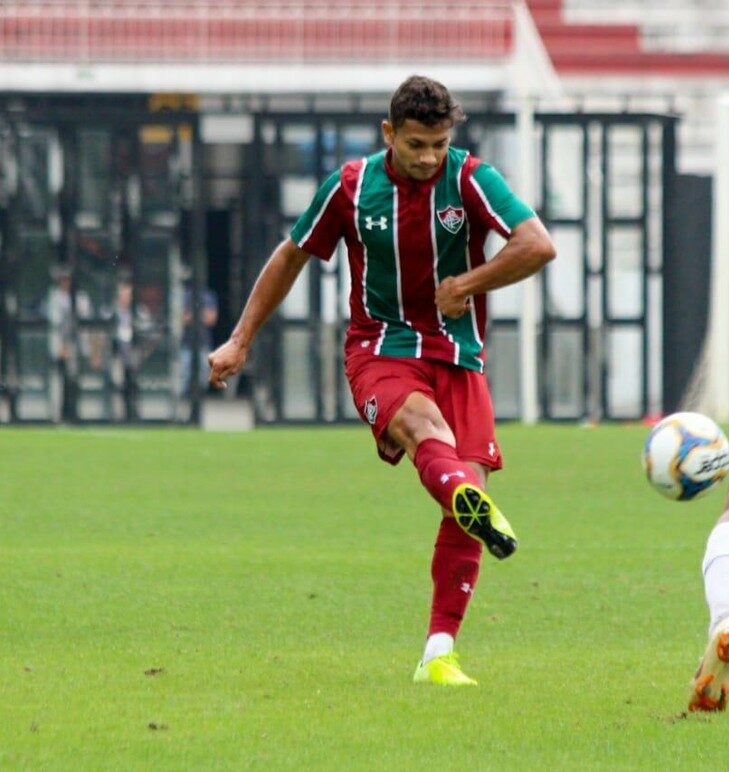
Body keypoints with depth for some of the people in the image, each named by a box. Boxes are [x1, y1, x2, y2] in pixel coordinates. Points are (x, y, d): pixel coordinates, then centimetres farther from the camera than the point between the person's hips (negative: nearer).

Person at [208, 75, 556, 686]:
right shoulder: (352, 187, 0)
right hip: (379, 350, -1)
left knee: (467, 486, -12)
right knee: (424, 424, -35)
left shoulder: (470, 179, -4)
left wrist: (468, 284, -9)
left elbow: (539, 246, -13)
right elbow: (292, 256, 14)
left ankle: (439, 655, -3)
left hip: (457, 356, 1)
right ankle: (471, 505, -71)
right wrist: (240, 342, 17)